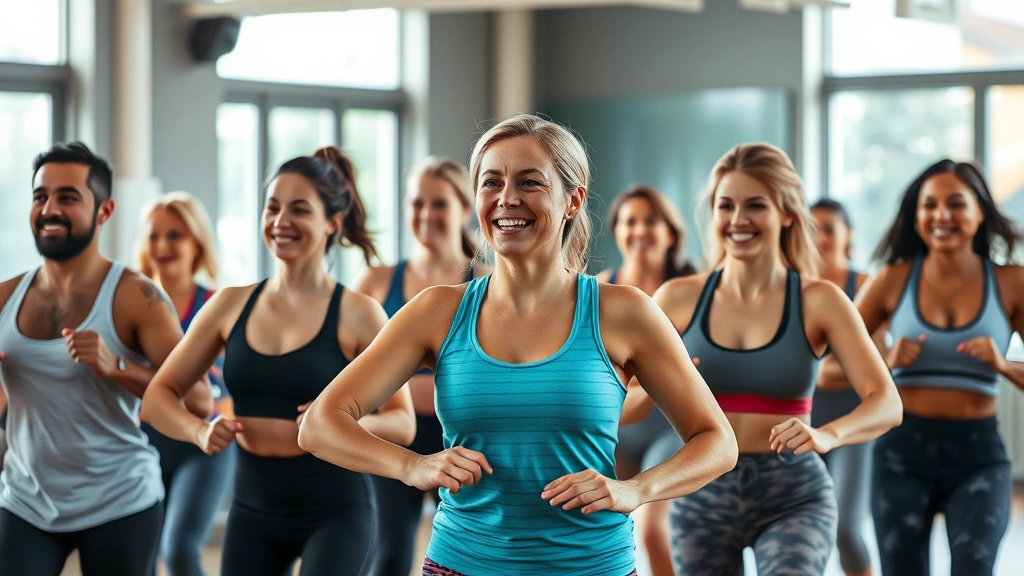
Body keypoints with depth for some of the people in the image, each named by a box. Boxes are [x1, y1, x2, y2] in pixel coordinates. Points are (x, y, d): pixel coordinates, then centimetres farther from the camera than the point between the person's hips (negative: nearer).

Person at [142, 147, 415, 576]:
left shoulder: (357, 315, -8)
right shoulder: (232, 304, 2)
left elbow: (403, 424, -5)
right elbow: (159, 395, 6)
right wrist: (199, 431, -15)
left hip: (337, 511, -4)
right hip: (253, 511, 4)